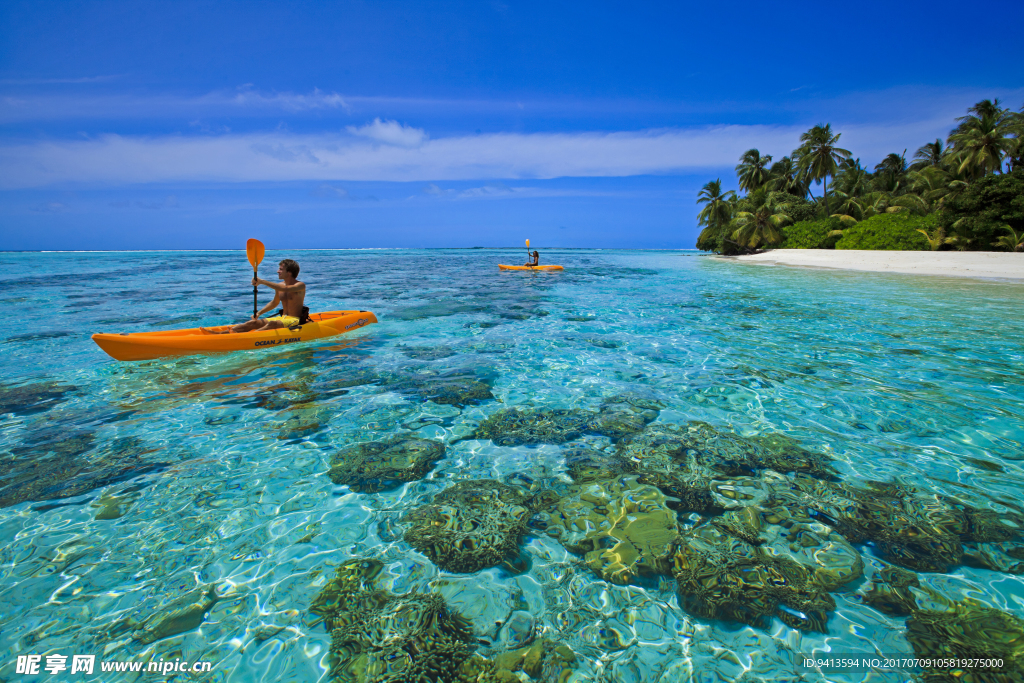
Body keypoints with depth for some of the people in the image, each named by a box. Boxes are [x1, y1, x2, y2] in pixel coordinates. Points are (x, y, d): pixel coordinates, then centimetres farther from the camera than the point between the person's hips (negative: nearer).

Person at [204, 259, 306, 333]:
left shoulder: (301, 285, -10)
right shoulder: (280, 285, 14)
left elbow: (285, 289, -31)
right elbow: (274, 303, 28)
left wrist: (262, 281, -29)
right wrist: (259, 313, 13)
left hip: (295, 320, -7)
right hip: (282, 318, 7)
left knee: (272, 323, -34)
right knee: (254, 322, -12)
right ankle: (220, 334, -26)